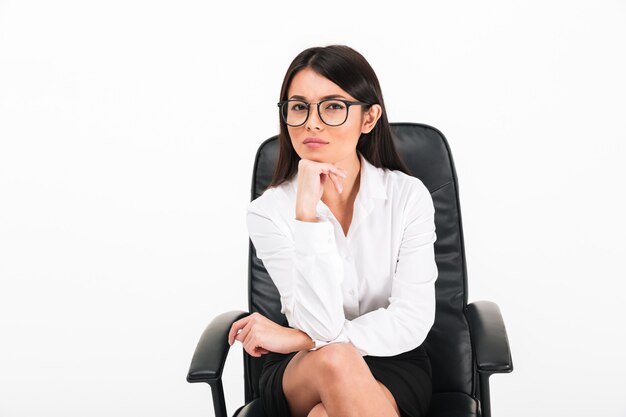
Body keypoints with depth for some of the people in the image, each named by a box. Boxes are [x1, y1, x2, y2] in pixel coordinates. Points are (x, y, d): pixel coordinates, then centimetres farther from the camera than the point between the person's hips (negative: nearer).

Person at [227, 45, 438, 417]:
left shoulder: (408, 196, -9)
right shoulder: (269, 212, -10)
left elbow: (411, 322, -14)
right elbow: (323, 326, -21)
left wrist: (297, 338, -17)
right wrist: (307, 213, -28)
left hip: (394, 365, 0)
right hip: (300, 377, 1)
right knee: (334, 360, -35)